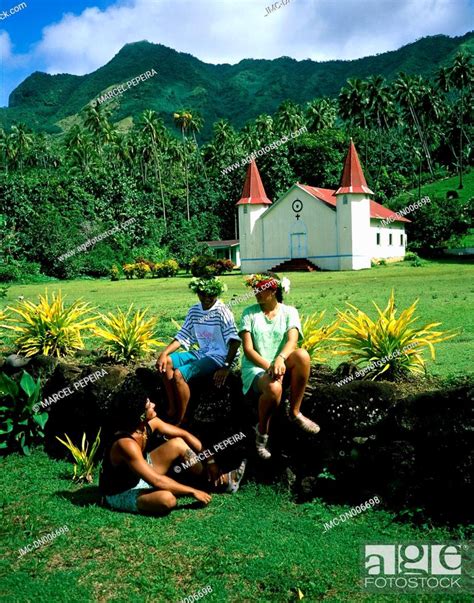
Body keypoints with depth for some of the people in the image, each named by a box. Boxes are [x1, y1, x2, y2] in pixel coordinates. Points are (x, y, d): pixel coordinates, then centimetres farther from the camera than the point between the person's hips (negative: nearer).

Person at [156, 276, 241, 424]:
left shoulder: (222, 311, -15)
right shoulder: (194, 311, 6)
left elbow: (235, 341, -21)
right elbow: (183, 336, 7)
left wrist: (226, 367, -28)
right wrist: (164, 353, -7)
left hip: (218, 356, -8)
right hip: (202, 353, 8)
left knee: (178, 374, -24)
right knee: (165, 362, -4)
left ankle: (180, 421, -11)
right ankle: (172, 408, 2)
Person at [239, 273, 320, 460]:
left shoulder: (289, 312, 3)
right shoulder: (249, 313, 2)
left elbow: (292, 341, -15)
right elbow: (248, 349, -8)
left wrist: (280, 359, -38)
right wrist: (268, 366, -26)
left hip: (282, 366, 2)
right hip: (256, 367, -2)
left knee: (302, 355, -32)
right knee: (274, 388, -38)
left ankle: (295, 412, -13)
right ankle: (262, 431, -6)